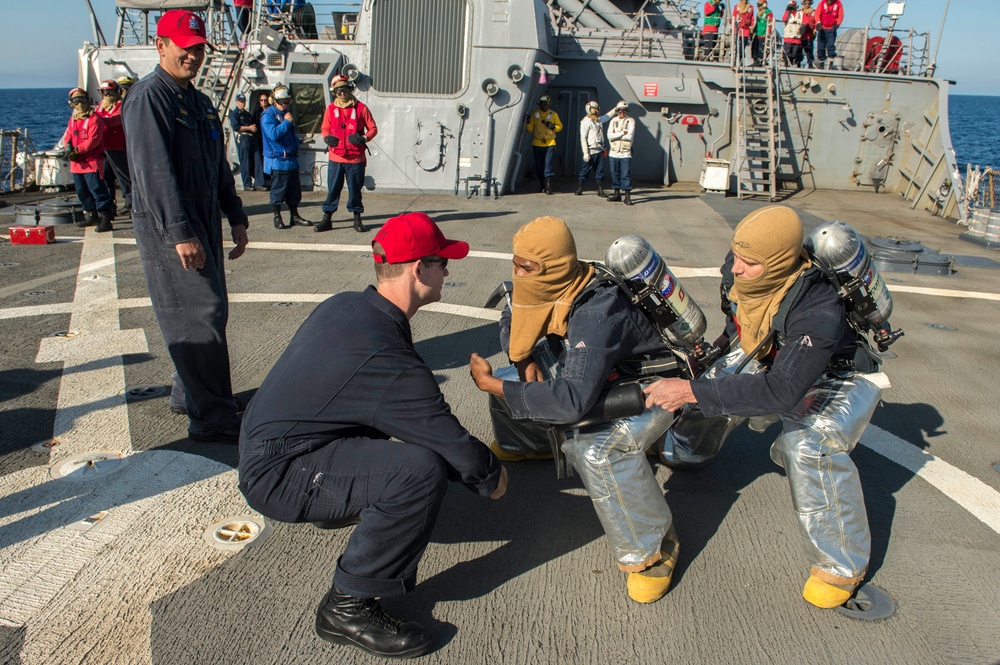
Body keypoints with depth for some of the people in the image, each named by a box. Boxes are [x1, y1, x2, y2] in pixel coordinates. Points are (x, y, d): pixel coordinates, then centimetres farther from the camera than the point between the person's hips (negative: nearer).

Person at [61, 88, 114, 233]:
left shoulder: (94, 119, -10)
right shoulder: (72, 119, 16)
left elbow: (93, 140, -18)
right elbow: (67, 135, 15)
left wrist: (77, 150, -22)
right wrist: (68, 146, -8)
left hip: (92, 161, -9)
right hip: (77, 162, 9)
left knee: (97, 189, -14)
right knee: (82, 191, 16)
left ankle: (105, 219, -15)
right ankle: (90, 215, 29)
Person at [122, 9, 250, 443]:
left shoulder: (200, 102, 19)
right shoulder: (148, 98, -10)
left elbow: (219, 167, 23)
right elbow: (154, 171, -19)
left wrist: (236, 218, 18)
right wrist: (180, 232, -24)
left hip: (203, 223, 9)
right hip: (168, 228, -9)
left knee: (210, 312, 13)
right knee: (198, 317, -11)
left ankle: (188, 395, 28)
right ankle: (212, 420, -8)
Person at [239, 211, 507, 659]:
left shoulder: (344, 305, 0)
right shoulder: (384, 355, -28)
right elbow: (452, 444, -21)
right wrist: (491, 477, 0)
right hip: (277, 478, -10)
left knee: (400, 418, 15)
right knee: (423, 470, -27)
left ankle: (346, 502, 31)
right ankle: (348, 607, -13)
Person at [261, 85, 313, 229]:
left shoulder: (286, 113, 16)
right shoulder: (268, 115, -9)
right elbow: (273, 134, -23)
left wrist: (296, 144, 11)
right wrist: (287, 122, -18)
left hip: (292, 159, 8)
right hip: (277, 160, -8)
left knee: (294, 190, 11)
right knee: (278, 190, -2)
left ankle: (294, 216, 20)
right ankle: (277, 218, 7)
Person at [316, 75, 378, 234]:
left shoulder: (361, 108, 1)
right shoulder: (330, 109, 7)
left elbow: (373, 128, 4)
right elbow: (325, 129, 15)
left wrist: (364, 138, -16)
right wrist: (327, 137, -9)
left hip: (356, 158, -1)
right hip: (336, 157, 1)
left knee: (355, 189, 6)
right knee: (333, 189, 3)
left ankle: (357, 219, 18)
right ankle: (327, 219, 11)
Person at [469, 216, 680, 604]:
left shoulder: (596, 313, -39)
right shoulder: (548, 287, -14)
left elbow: (572, 401, -47)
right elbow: (510, 324, 8)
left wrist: (490, 384, -38)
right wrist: (525, 360, -14)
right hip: (589, 373, 9)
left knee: (598, 449, -38)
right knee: (509, 379, 3)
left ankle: (651, 548, -15)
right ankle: (528, 445, 37)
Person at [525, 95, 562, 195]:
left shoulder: (553, 114, 7)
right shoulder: (534, 115, 7)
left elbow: (560, 126, 9)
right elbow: (530, 129, 5)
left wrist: (553, 126, -10)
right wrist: (527, 123, -14)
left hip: (550, 143, -1)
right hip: (537, 144, 2)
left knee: (548, 163, -12)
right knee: (539, 165, 6)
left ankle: (548, 186, -15)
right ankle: (542, 185, 19)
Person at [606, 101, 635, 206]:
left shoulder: (631, 121, -1)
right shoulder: (613, 121, 9)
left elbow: (630, 137, -14)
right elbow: (609, 136, -4)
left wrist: (616, 136, -7)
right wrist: (622, 133, -11)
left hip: (626, 153, -4)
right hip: (614, 152, 4)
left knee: (626, 175, -6)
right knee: (615, 174, 9)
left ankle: (627, 196, -4)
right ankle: (617, 193, 19)